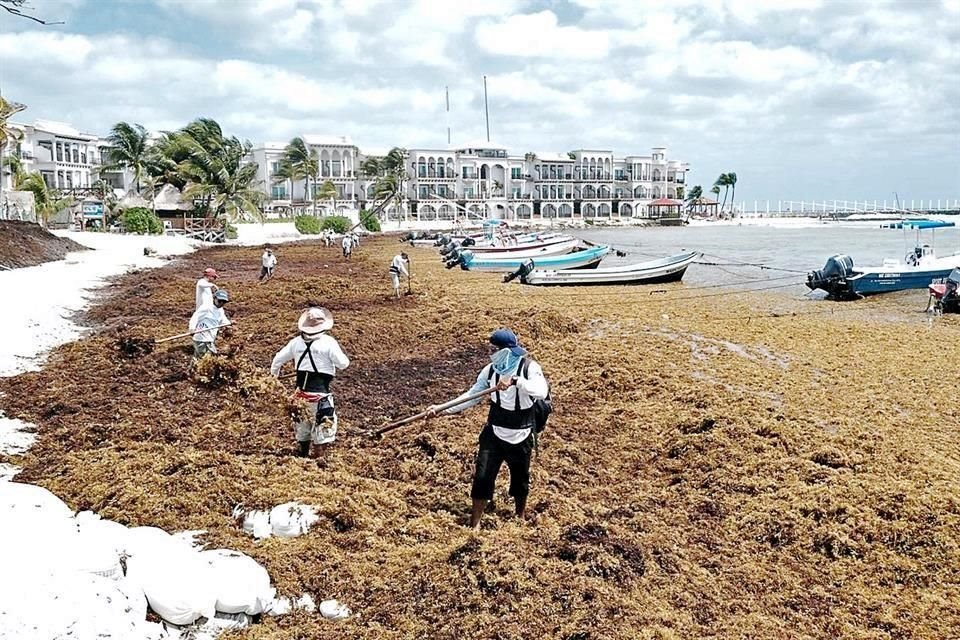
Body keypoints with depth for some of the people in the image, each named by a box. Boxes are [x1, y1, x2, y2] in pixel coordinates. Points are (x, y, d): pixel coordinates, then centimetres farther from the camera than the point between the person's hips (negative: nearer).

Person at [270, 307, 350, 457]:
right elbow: (343, 364, -13)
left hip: (301, 391, 6)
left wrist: (273, 375, 29)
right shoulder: (328, 342, -12)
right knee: (323, 424, 2)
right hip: (320, 393, -6)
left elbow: (278, 359, 10)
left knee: (302, 423, 23)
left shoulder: (296, 342, 3)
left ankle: (303, 454, 36)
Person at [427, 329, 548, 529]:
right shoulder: (491, 369, -6)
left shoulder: (529, 367, -18)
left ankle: (520, 519, 41)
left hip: (521, 436, -2)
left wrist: (515, 380, -50)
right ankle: (475, 524, 9)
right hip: (494, 433, 2)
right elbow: (472, 395, -1)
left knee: (520, 479, 15)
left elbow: (541, 392, -36)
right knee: (482, 477, -5)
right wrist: (442, 409, -9)